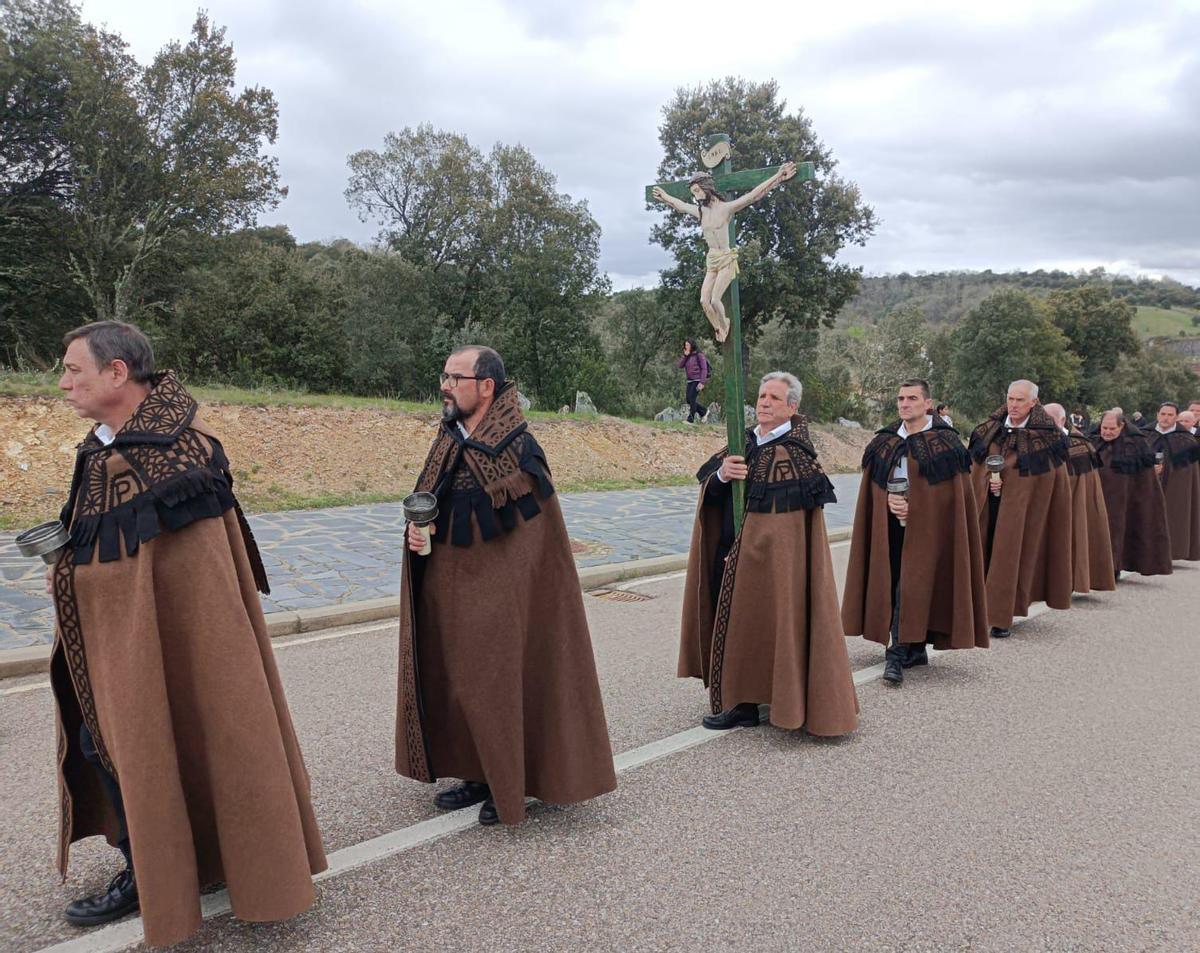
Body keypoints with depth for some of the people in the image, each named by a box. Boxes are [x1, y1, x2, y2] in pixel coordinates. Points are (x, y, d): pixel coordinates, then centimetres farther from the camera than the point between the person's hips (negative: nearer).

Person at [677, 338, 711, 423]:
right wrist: (685, 356, -9)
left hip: (697, 380, -7)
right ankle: (704, 411, 22)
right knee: (689, 400, 4)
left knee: (692, 399, -13)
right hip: (690, 381, 7)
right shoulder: (687, 355, 12)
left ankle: (690, 419, -7)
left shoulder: (699, 355, -8)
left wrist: (702, 382, -18)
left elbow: (704, 368, -12)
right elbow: (680, 365, 3)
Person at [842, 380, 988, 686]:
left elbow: (953, 494, -6)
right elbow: (874, 485, 11)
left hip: (925, 526, -5)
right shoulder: (884, 442, 9)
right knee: (900, 586, 8)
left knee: (910, 588, -10)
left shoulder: (945, 443, -4)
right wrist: (890, 500, -10)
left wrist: (913, 506, -15)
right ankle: (916, 649, 22)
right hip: (891, 525, 5)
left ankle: (897, 655, -8)